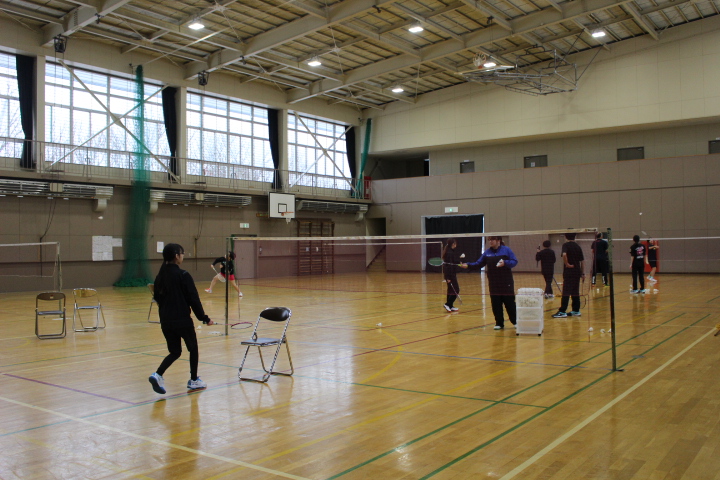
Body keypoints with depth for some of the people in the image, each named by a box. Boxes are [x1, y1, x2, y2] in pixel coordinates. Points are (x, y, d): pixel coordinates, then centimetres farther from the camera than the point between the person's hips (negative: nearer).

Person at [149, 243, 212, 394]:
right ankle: (194, 380, 22)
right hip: (182, 320, -6)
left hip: (165, 321, 6)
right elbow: (193, 299, -13)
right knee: (193, 348, 15)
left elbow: (157, 298, 14)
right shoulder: (183, 275, -14)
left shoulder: (160, 277, 6)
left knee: (175, 352, 16)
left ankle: (158, 375, -6)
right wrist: (204, 318, -5)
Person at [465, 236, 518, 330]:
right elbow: (479, 264, 7)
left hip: (506, 283, -3)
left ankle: (515, 322, 18)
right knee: (496, 304, 4)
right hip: (494, 284, 3)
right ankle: (499, 323, 16)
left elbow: (514, 261, -6)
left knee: (510, 303, 2)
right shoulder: (487, 252, 7)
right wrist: (468, 265, -6)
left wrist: (505, 263, -23)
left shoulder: (506, 250, -4)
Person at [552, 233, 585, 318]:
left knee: (566, 292, -6)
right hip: (577, 272, 6)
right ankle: (576, 311, 16)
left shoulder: (566, 245, -6)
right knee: (575, 292, 11)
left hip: (568, 272, -6)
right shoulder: (578, 247, 11)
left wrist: (567, 264, -14)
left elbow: (564, 254, -27)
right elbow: (582, 261, 12)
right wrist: (583, 273, 16)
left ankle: (562, 311, -7)